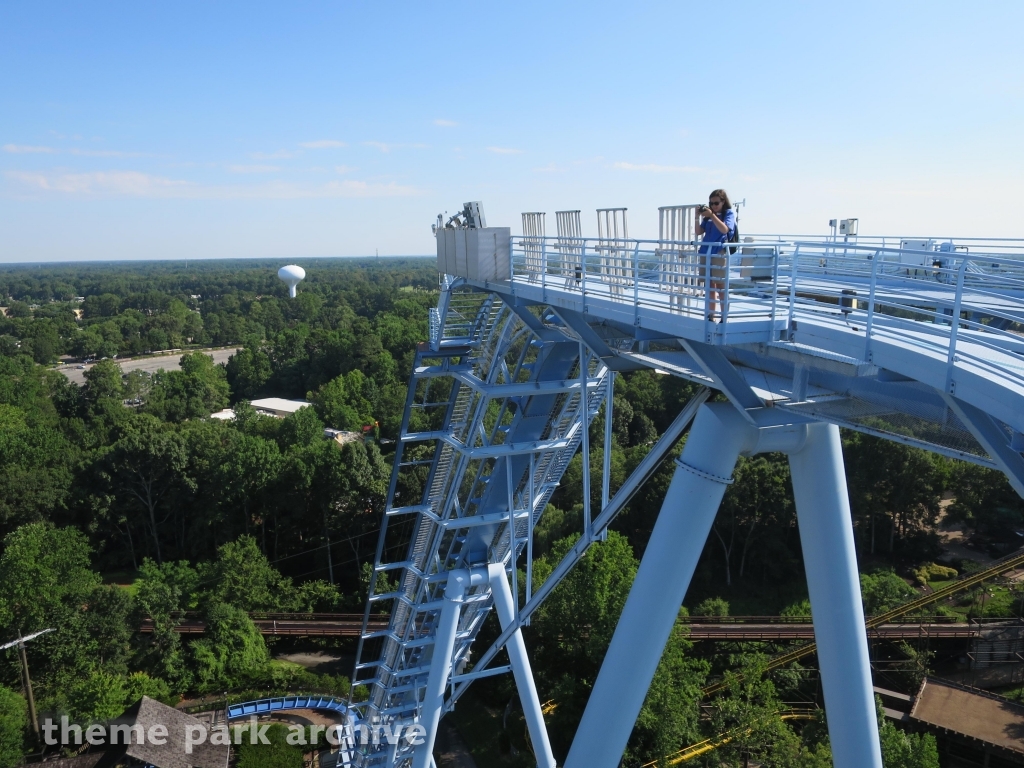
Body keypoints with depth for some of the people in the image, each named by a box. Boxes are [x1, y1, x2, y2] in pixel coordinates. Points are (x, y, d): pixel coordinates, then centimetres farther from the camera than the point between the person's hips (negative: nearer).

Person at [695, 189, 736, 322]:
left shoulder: (729, 213, 1)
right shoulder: (708, 214, 13)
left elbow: (724, 229, -16)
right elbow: (699, 232, 12)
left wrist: (712, 215, -21)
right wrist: (698, 217, -3)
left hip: (720, 253, -5)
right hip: (706, 253, 5)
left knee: (720, 285, -6)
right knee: (709, 285, 7)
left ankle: (724, 318, -4)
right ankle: (710, 317, 12)